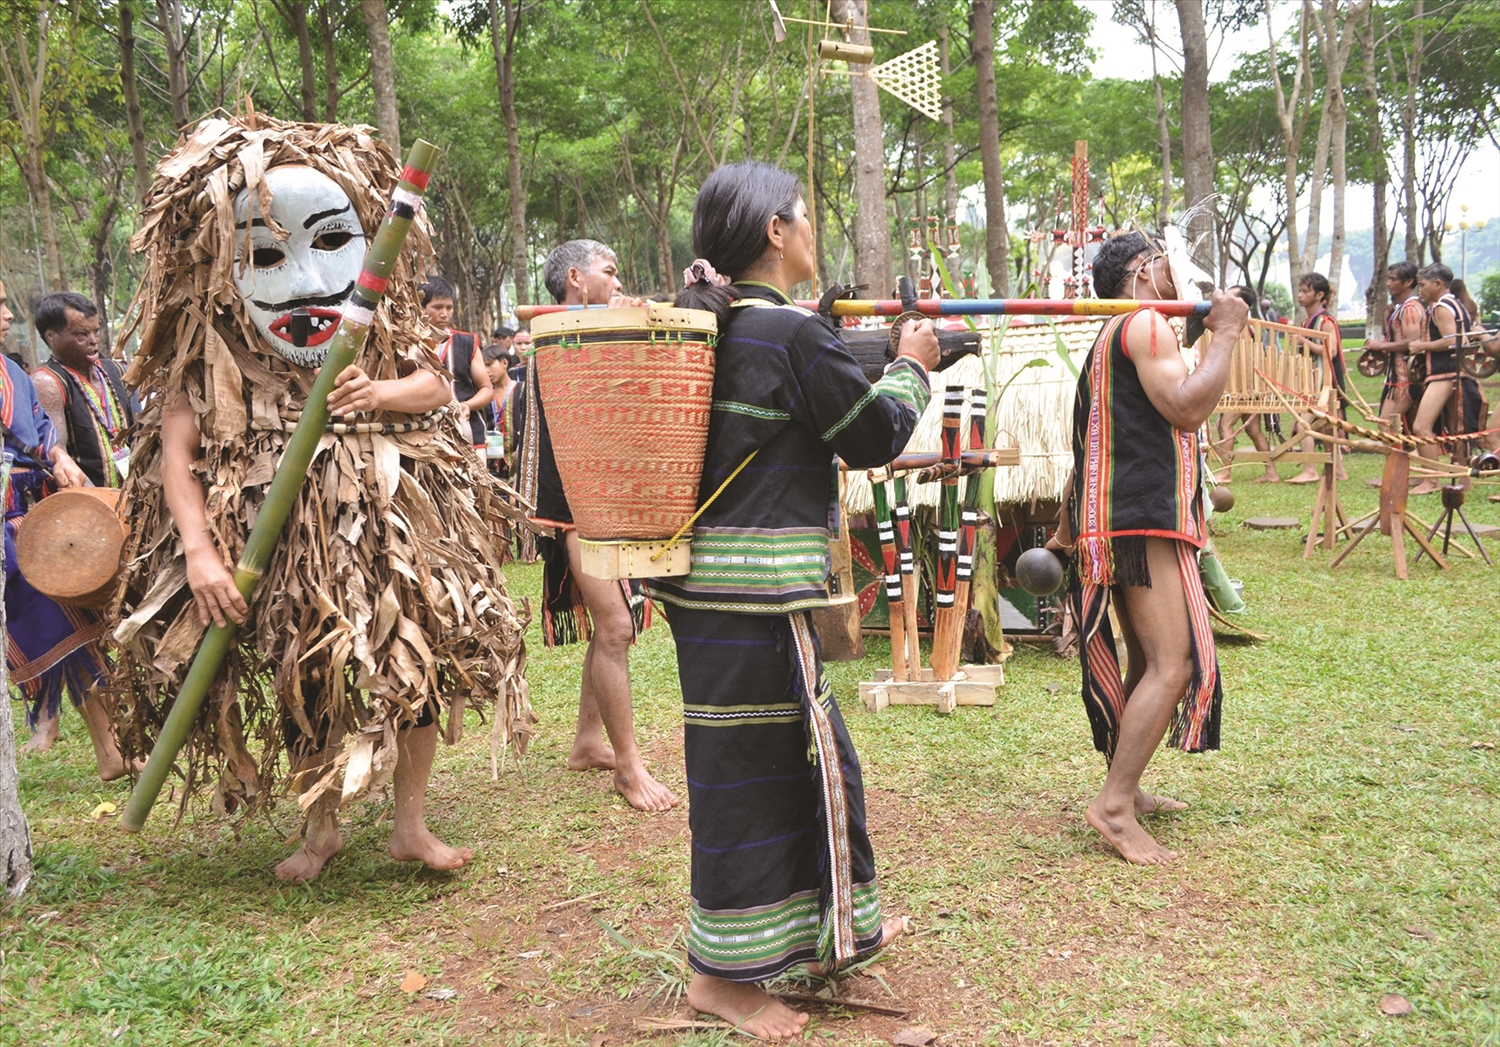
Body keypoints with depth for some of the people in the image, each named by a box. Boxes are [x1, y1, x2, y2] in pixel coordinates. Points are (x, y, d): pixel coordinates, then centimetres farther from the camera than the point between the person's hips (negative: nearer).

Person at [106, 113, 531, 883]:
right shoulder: (206, 349, -9)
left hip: (391, 521, 2)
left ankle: (411, 824, 19)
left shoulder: (380, 322, 0)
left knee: (423, 661, 1)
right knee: (301, 682, 8)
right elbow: (174, 450, -15)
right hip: (280, 541, -2)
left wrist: (381, 395, -22)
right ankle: (321, 829, 29)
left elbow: (437, 385, 1)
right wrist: (199, 553, -25)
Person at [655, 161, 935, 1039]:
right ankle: (725, 975, 15)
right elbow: (875, 438, -7)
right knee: (753, 768, 1)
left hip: (707, 573, 9)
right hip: (759, 587, -9)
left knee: (808, 750, 20)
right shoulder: (795, 332, -15)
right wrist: (911, 368, 10)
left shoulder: (708, 328, 11)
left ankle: (836, 930, 37)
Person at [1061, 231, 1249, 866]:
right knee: (1174, 664, -14)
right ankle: (1114, 806, -16)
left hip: (1119, 521, 11)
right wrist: (1225, 333, -9)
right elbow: (1187, 408, -20)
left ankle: (1126, 789, 23)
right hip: (1144, 520, -11)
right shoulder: (1146, 324, -8)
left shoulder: (1110, 335, 24)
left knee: (1145, 663, 16)